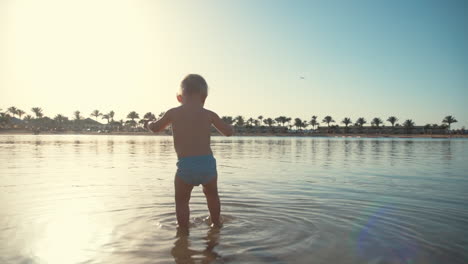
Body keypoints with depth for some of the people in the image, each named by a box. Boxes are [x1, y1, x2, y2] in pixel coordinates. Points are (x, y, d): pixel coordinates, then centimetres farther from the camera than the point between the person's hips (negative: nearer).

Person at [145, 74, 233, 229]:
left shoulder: (173, 113, 3)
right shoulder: (209, 114, 4)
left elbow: (155, 128, 21)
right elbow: (229, 132, 14)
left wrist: (148, 124, 44)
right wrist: (226, 125, 36)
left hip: (185, 165, -3)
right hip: (208, 163, 3)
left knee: (181, 200, 15)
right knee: (212, 194, 28)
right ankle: (216, 224, 42)